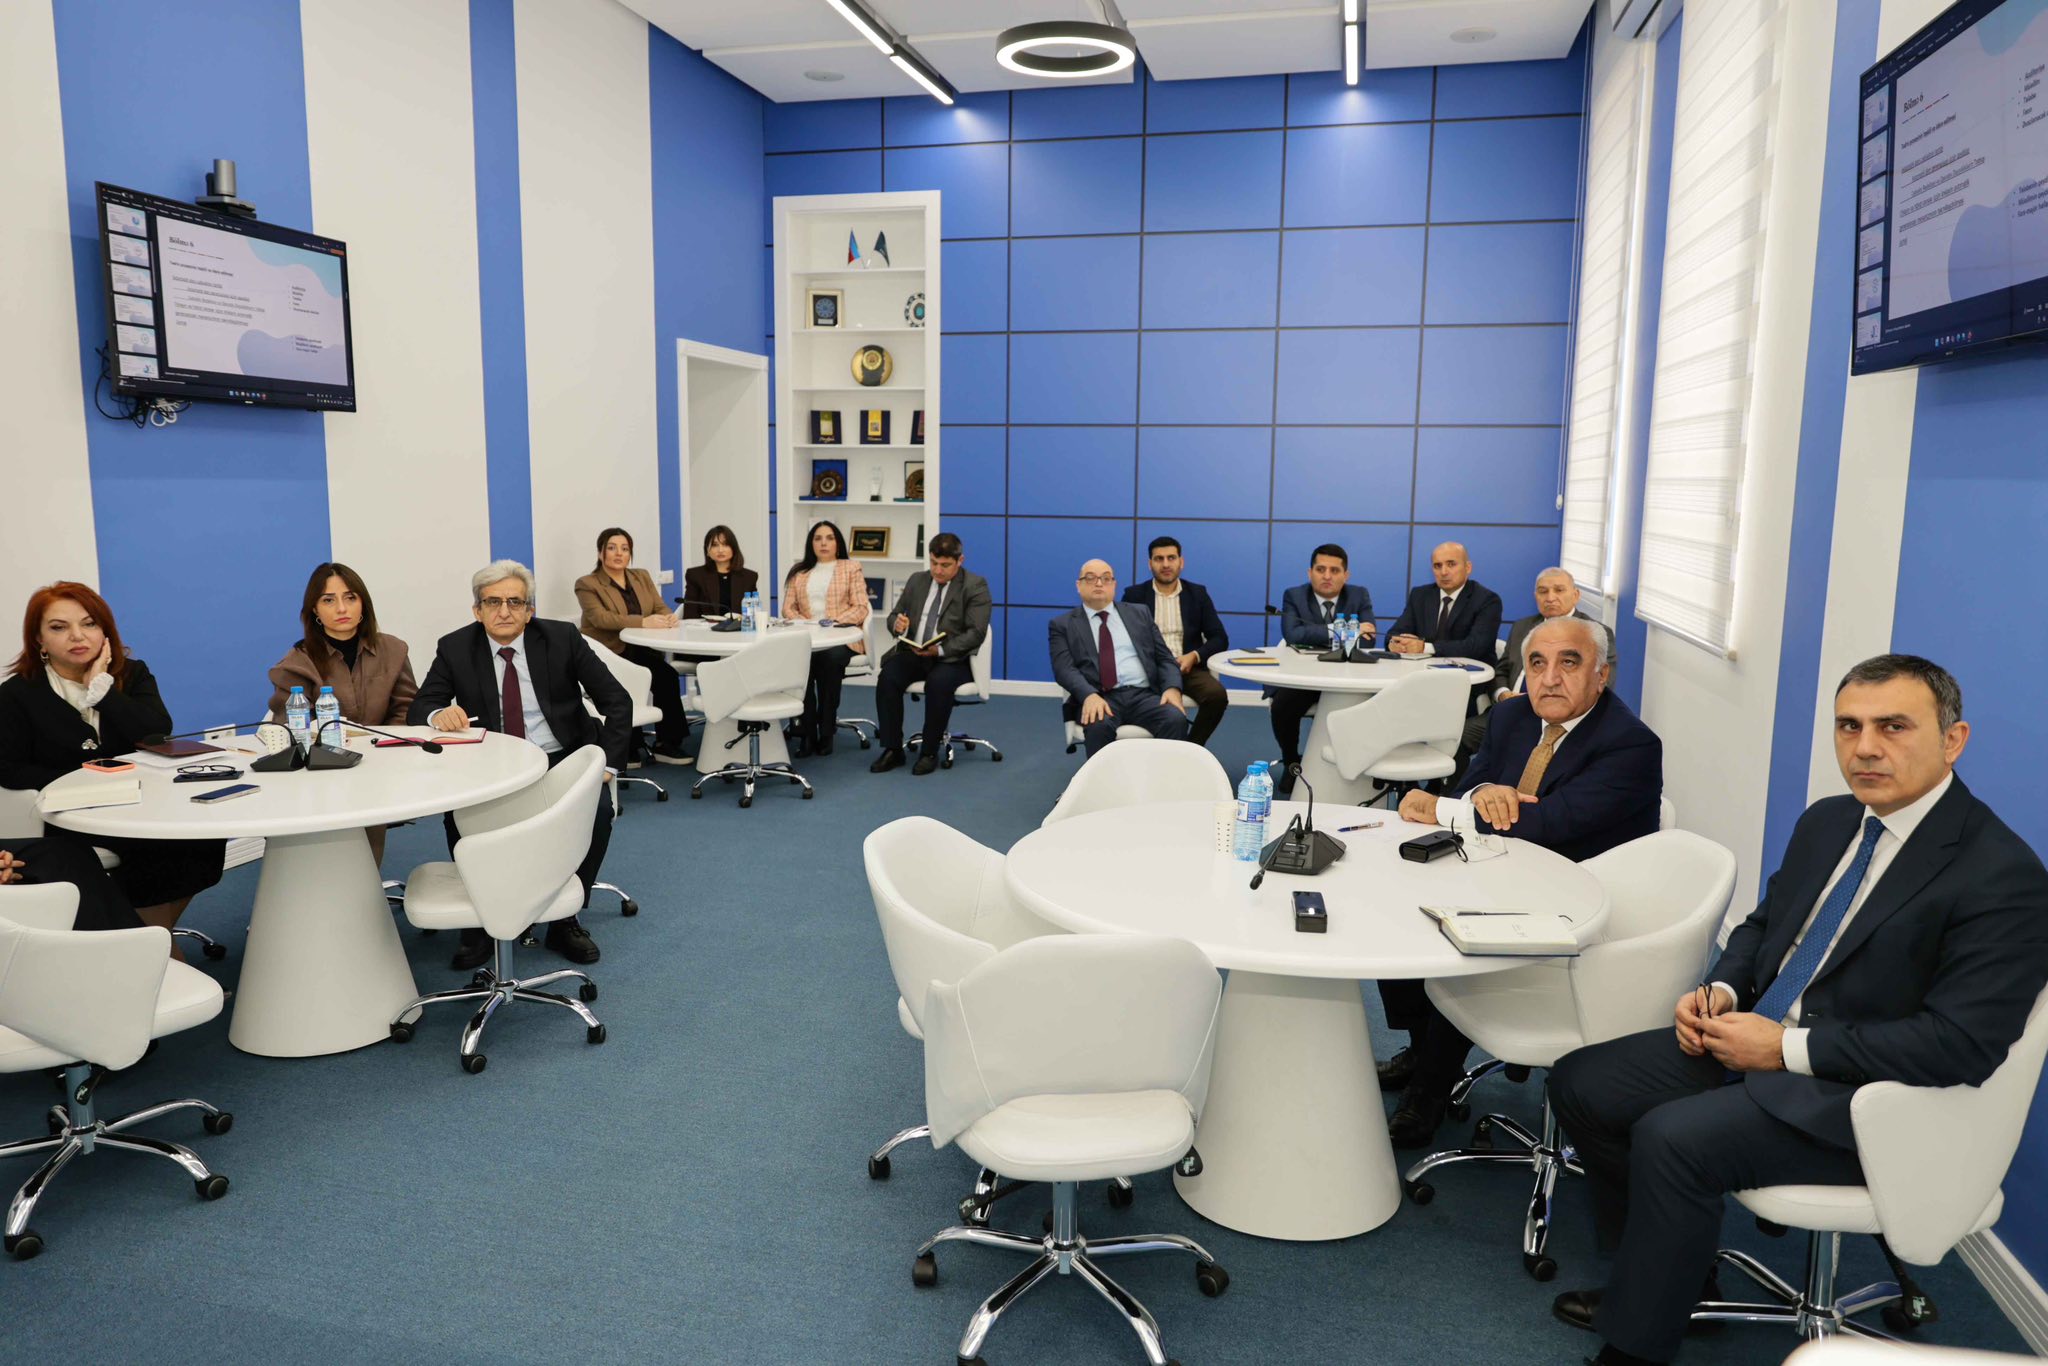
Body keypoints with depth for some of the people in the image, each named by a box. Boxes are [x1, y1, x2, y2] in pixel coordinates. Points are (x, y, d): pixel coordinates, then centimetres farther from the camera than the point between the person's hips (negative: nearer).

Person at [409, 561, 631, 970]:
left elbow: (618, 702, -3)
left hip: (561, 762, 0)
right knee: (458, 815, -29)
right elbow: (418, 710, -3)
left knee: (598, 810, -29)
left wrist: (608, 764, -14)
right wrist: (439, 715, -28)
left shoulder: (562, 638, -3)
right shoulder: (455, 648, -1)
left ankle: (565, 920, -7)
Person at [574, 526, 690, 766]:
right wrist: (643, 622, -28)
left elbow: (660, 608, 10)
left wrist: (668, 619, -16)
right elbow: (600, 618, -16)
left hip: (641, 651, 5)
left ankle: (667, 742, -17)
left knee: (667, 677, -26)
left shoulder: (642, 577, 18)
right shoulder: (587, 585, 0)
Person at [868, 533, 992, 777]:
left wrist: (941, 650, -25)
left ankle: (930, 752, -18)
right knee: (888, 677, -26)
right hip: (913, 653, 4)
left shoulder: (975, 586, -2)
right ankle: (892, 749, -16)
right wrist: (897, 624, -11)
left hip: (952, 658, -4)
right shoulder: (917, 580, 14)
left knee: (938, 683, -36)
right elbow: (894, 616, 16)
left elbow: (976, 633, -11)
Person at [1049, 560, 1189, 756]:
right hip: (1100, 698, -2)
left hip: (1144, 695, 2)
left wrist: (1172, 688, -6)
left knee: (1176, 719, -29)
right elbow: (1064, 668, -2)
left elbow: (1164, 657, 16)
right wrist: (1089, 695, -23)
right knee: (1099, 725, -37)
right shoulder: (1063, 625, 13)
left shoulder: (1139, 613, 21)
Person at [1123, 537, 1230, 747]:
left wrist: (1194, 656, -11)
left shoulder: (1197, 594, 13)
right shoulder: (1134, 595, 9)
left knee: (1217, 695, -29)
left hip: (1188, 667, 2)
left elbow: (1220, 638, 9)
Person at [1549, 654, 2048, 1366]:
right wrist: (1720, 991, -2)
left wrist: (1789, 1048, -20)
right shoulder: (1826, 821, 7)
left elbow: (1963, 1044, -22)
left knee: (1670, 1138, -28)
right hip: (1748, 1036, 8)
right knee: (1580, 1083, -2)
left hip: (1855, 1103, -8)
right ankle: (1661, 1273, 17)